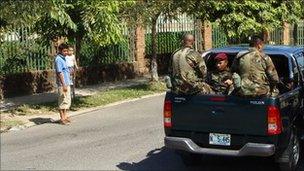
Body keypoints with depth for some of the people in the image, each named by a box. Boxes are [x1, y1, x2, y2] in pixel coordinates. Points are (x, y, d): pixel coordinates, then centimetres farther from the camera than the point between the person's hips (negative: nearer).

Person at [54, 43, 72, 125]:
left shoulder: (63, 59, 15)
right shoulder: (58, 59, -15)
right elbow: (59, 73, -19)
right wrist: (64, 84, -22)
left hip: (67, 83, 10)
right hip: (62, 84, -10)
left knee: (67, 100, 14)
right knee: (63, 101, -4)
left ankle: (65, 116, 23)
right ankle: (62, 118, 2)